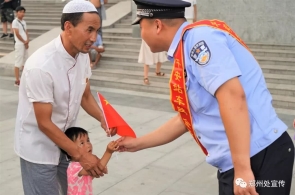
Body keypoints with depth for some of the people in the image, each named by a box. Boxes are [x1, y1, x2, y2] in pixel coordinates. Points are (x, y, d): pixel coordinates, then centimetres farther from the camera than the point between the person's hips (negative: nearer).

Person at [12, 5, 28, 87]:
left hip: (25, 44, 8)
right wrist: (24, 42, -9)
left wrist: (27, 41, -5)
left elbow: (26, 32, 12)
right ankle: (17, 81, -2)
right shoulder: (15, 22, -10)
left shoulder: (24, 22, 13)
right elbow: (17, 34, -15)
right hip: (19, 44, -8)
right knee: (18, 62, -5)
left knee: (25, 62, 13)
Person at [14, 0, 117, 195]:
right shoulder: (41, 66, -29)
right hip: (39, 148, -6)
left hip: (66, 140, 7)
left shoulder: (83, 55, -8)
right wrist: (81, 155, -21)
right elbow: (44, 123, -23)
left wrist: (103, 118, -14)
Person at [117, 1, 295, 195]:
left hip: (260, 158, -9)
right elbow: (186, 119, 23)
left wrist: (242, 170, -26)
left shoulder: (198, 37, -13)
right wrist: (138, 143, 30)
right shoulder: (186, 52, 15)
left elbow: (233, 97, -25)